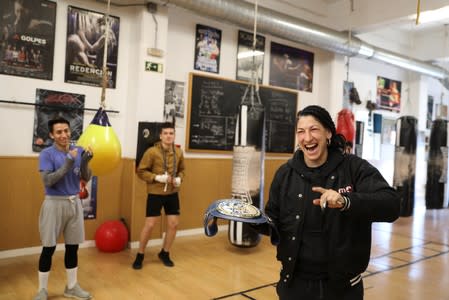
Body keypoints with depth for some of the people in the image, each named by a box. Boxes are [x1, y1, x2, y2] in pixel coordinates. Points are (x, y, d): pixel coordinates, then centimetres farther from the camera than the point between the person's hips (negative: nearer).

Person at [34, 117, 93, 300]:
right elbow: (47, 180, -18)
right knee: (49, 248, 3)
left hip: (74, 202, 4)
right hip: (54, 203, -4)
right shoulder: (47, 154, -9)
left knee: (73, 247, 12)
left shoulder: (78, 151, 3)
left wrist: (85, 162, -18)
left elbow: (86, 178, 1)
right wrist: (68, 164, -26)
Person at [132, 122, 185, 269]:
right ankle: (140, 255, 21)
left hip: (172, 194, 5)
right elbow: (141, 171, -9)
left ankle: (164, 253, 29)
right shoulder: (152, 151, -14)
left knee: (173, 224, 7)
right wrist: (158, 177, -20)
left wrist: (179, 179, -5)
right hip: (155, 194, -4)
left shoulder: (178, 152, 1)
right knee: (149, 225, 0)